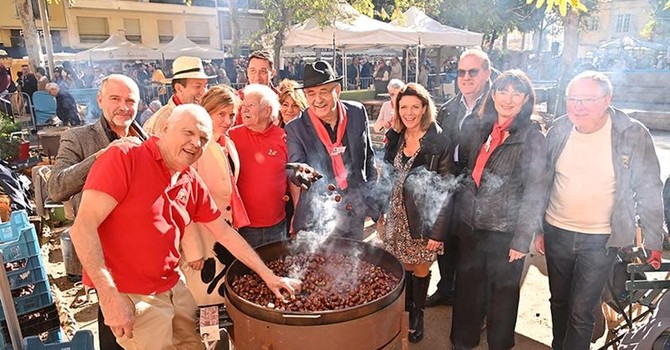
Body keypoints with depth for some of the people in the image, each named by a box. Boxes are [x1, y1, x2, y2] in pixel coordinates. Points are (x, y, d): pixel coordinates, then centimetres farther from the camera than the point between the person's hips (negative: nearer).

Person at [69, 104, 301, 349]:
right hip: (129, 296, -6)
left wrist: (267, 275, 8)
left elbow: (225, 233, 10)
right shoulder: (124, 159, -15)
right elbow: (83, 226, -19)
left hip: (174, 289, 6)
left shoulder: (193, 184, 4)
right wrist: (110, 296, -23)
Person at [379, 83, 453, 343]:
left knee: (420, 270, 12)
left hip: (424, 220, -3)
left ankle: (417, 314, 36)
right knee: (404, 267, 14)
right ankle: (406, 309, 37)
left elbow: (445, 191, -13)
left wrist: (438, 232, -14)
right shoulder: (394, 138, 2)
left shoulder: (439, 143, -13)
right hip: (397, 218, 4)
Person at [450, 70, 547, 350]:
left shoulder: (532, 137, -10)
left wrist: (522, 239, -13)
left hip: (504, 232, -5)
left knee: (503, 292, 13)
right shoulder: (483, 129, 5)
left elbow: (535, 191, -11)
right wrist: (462, 216, 11)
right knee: (468, 287, 17)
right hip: (471, 227, 5)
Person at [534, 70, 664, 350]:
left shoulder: (633, 135, -12)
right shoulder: (559, 131, -3)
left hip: (601, 241, -3)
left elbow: (649, 191, -5)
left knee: (581, 312, 0)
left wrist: (654, 242, -4)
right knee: (559, 301, 19)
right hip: (557, 233, 4)